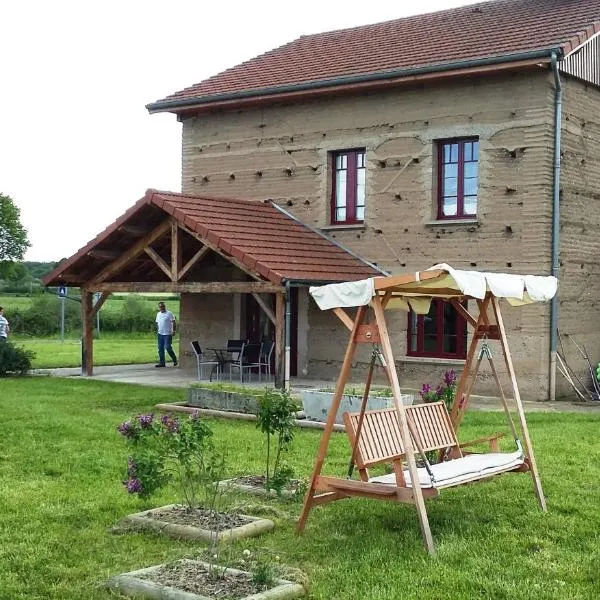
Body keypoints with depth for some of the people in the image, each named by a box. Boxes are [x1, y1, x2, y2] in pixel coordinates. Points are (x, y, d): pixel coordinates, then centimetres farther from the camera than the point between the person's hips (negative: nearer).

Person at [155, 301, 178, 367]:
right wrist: (157, 330, 12)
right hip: (160, 334, 6)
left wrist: (174, 330, -13)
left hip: (168, 334, -6)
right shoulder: (158, 314, 13)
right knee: (160, 349, 5)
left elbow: (174, 322, -5)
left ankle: (175, 360, 9)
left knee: (168, 347, -11)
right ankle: (162, 362, 10)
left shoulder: (169, 313, -5)